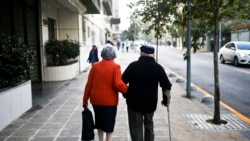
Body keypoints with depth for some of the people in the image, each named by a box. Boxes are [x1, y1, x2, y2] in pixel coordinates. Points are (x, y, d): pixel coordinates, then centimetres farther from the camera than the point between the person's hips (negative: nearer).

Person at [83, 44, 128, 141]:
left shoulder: (95, 66, -1)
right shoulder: (116, 67, -10)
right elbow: (118, 84, -21)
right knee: (109, 123, 13)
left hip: (96, 100, 4)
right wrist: (127, 90, -3)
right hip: (110, 101, -3)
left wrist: (85, 100, 8)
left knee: (99, 122, 22)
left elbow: (89, 84, 1)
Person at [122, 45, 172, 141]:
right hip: (150, 102, 2)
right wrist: (166, 100, 12)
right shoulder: (158, 67, -1)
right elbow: (167, 86, -1)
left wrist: (126, 95, 9)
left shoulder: (133, 65, -6)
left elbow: (122, 82, -5)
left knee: (136, 127, 5)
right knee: (149, 125, 22)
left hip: (134, 102, -2)